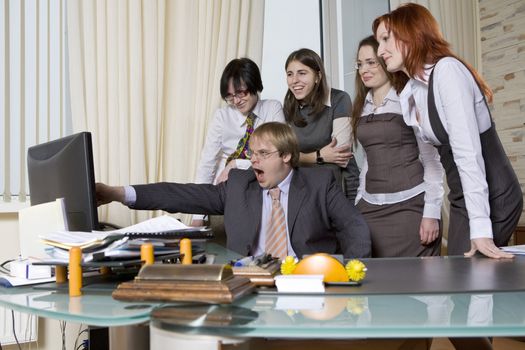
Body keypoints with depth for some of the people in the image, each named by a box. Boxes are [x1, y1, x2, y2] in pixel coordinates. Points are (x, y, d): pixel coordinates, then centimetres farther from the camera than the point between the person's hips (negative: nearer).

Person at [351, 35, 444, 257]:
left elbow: (431, 159, -5)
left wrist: (431, 212, -11)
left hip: (410, 205, -5)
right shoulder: (362, 108, 12)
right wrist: (358, 202, 13)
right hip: (371, 208, 5)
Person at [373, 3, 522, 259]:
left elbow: (468, 152, -24)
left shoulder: (447, 69, -17)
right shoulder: (412, 91, 9)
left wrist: (480, 229, -27)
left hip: (491, 199, -8)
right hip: (464, 199, 8)